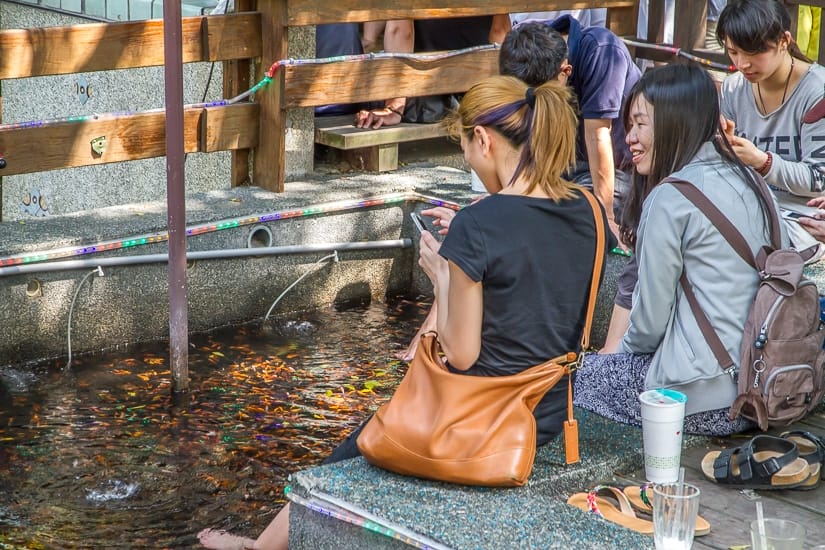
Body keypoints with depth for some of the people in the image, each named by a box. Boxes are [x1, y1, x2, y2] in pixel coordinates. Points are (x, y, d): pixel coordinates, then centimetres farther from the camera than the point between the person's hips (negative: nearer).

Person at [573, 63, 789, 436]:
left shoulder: (668, 199, -16)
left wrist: (626, 349, 12)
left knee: (580, 373, 11)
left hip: (708, 401, -8)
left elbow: (651, 318, -12)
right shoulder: (747, 179, 7)